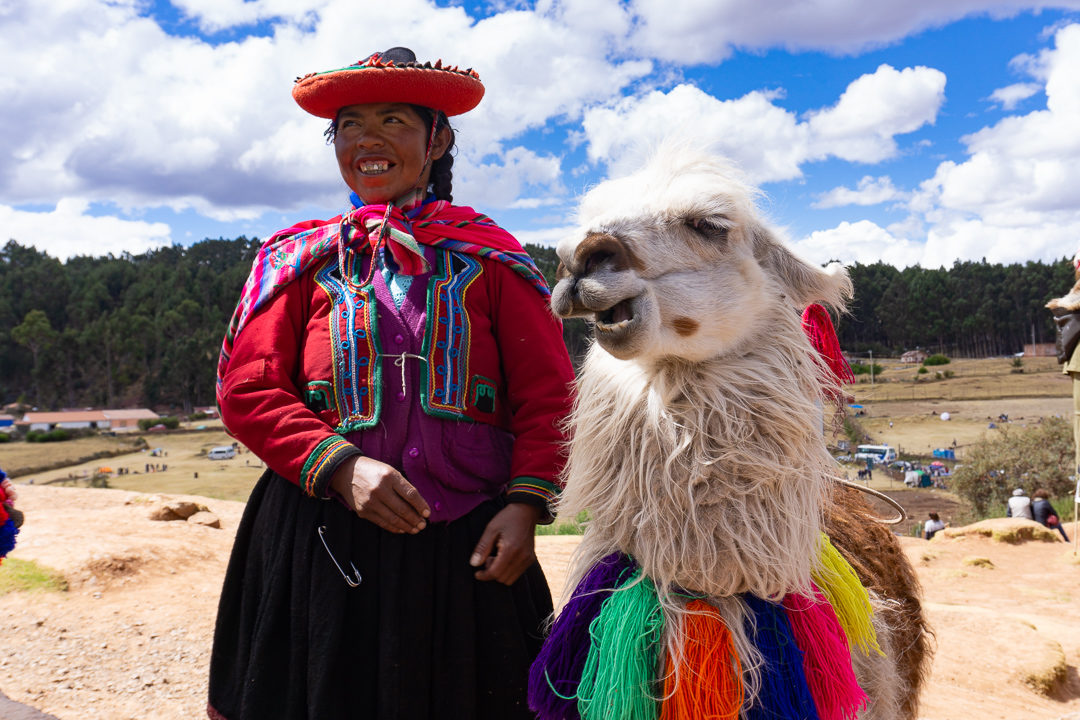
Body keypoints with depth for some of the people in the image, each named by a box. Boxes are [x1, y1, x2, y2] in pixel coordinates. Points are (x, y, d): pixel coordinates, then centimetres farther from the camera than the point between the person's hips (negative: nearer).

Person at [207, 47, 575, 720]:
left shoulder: (489, 255, 5)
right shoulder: (301, 259, 8)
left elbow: (548, 394, 3)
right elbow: (246, 390, 1)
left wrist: (526, 502, -10)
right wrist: (339, 465, -14)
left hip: (468, 548, 0)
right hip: (324, 539, 1)